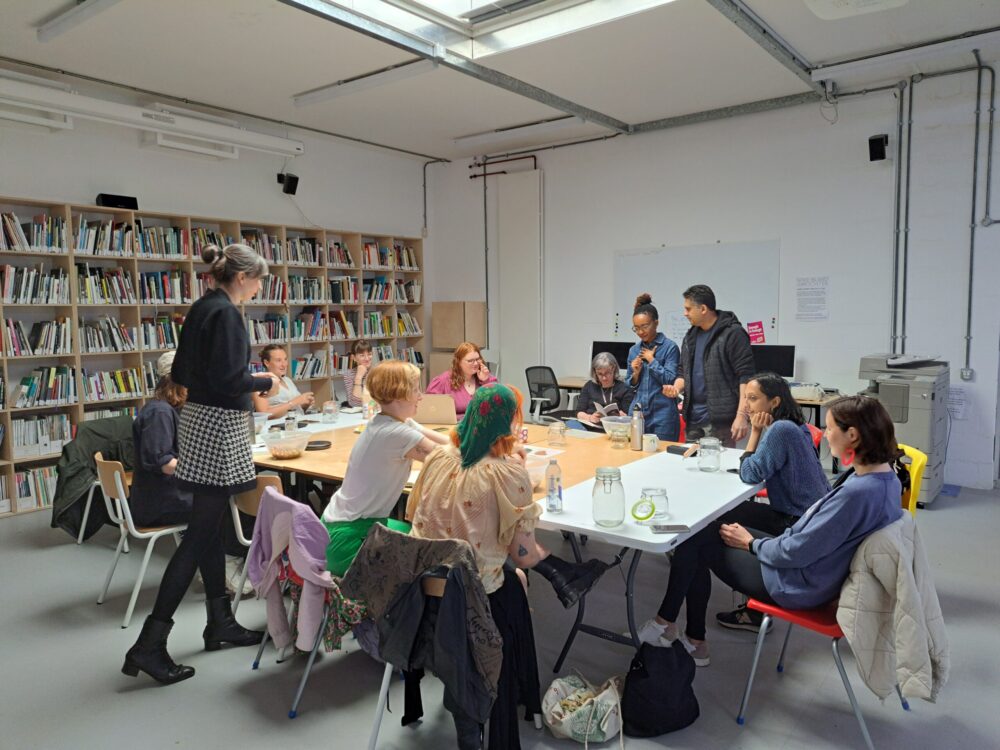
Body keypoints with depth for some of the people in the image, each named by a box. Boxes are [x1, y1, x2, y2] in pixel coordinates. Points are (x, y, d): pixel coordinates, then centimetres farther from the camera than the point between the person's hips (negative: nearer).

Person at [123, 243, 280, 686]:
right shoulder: (225, 313, -16)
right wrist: (265, 383, -6)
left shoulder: (202, 309, 13)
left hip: (199, 418, 10)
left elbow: (180, 373, 16)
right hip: (219, 426, -10)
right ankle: (150, 644, 1)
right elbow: (228, 379, -23)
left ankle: (220, 623, 28)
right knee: (201, 533, -4)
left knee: (210, 526, 15)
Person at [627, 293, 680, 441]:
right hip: (637, 413, 5)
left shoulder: (669, 347, -5)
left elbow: (671, 381, -12)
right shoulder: (634, 350, 10)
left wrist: (651, 359, -9)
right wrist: (636, 374, -4)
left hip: (662, 415, -4)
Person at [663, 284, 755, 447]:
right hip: (693, 417, 7)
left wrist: (742, 415, -20)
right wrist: (676, 388, 0)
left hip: (721, 418, -7)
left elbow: (746, 377, -13)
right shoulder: (691, 336, 14)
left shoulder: (732, 334, -8)